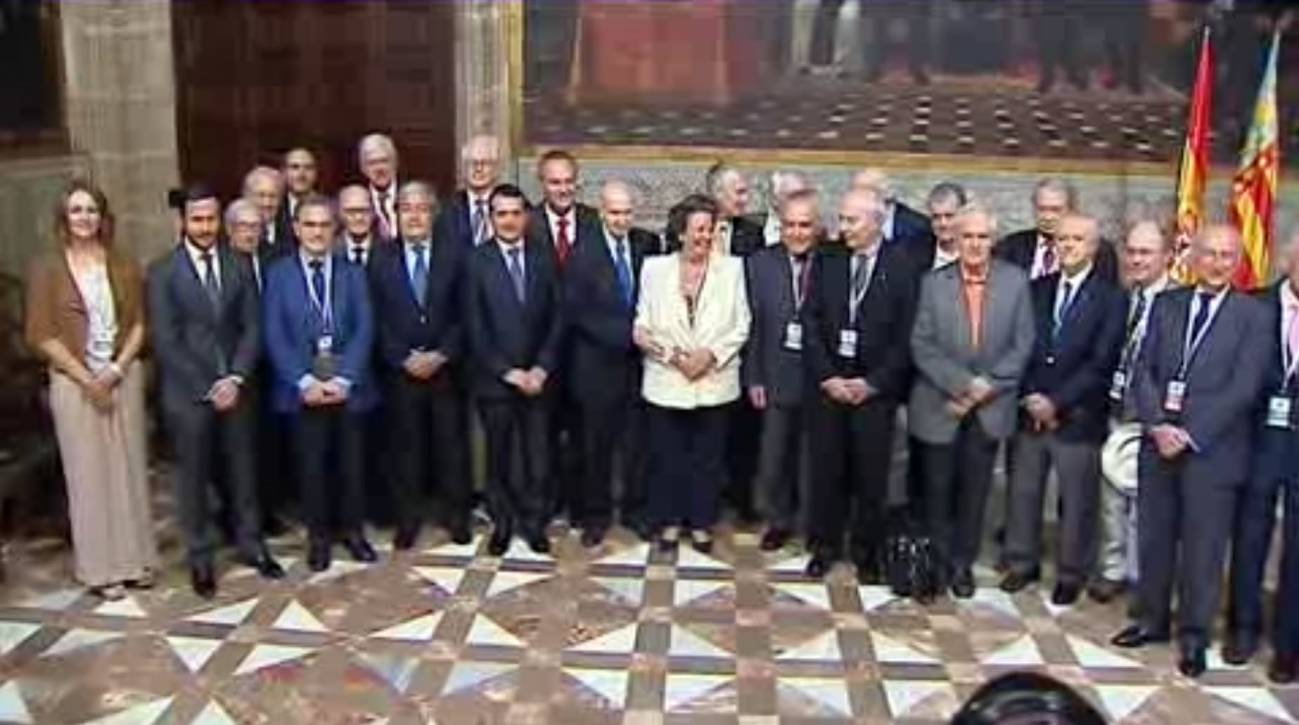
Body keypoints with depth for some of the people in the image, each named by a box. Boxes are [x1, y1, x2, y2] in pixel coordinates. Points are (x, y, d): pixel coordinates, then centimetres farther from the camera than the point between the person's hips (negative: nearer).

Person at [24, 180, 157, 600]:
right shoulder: (46, 269, -3)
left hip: (124, 378, 3)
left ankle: (135, 559, 19)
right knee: (88, 473, 3)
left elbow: (138, 323, 5)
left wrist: (116, 369, -9)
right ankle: (100, 569, 12)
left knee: (129, 468, 7)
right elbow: (41, 335, -5)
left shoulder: (123, 266, 5)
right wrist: (86, 378, -10)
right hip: (74, 383, -2)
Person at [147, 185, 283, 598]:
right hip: (187, 392, -3)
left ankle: (251, 545, 26)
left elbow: (252, 328, 3)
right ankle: (200, 559, 20)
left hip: (234, 387, 3)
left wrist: (235, 379, -10)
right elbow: (165, 340, -9)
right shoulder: (163, 271, -4)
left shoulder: (239, 267, 6)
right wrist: (206, 388, -12)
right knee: (193, 476, 7)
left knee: (242, 470, 11)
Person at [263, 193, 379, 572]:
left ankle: (352, 529, 25)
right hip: (302, 389, -1)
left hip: (348, 386, 1)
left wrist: (343, 379, -13)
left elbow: (364, 331, -1)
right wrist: (305, 381, -14)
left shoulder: (353, 273, 8)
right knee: (311, 465, 6)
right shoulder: (277, 274, 3)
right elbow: (274, 337, -4)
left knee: (351, 463, 9)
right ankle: (318, 535, 21)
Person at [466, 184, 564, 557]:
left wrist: (541, 368, -8)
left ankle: (534, 523, 23)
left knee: (538, 455, 6)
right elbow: (474, 327, -7)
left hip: (538, 376, 2)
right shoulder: (476, 261, -4)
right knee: (499, 456, 11)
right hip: (494, 379, -1)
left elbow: (558, 318, 2)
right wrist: (508, 371, -11)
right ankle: (502, 523, 27)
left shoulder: (545, 257, 3)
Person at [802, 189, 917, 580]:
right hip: (827, 383, 2)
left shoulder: (902, 265, -4)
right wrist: (826, 377, -7)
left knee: (871, 474, 6)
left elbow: (906, 335, -6)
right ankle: (825, 545, 24)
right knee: (826, 470, 8)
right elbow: (811, 323, 1)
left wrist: (873, 383, -10)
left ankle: (866, 551, 23)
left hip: (875, 387, -2)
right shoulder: (827, 261, 3)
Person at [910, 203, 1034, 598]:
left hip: (989, 408, 1)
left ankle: (963, 563, 26)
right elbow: (922, 345, -7)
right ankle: (937, 562, 26)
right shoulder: (934, 282, -3)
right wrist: (963, 384, -17)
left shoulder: (1016, 281, -1)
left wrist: (985, 387, -13)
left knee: (974, 491, 10)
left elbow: (1022, 345, -3)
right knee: (938, 491, 10)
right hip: (940, 406, 0)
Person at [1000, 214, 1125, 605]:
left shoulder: (1111, 299, -5)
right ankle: (1022, 562, 27)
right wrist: (1031, 397, -8)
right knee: (1023, 491, 11)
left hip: (1077, 416, -3)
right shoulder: (1037, 289, 8)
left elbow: (1100, 364, -11)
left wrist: (1056, 402, -15)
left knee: (1077, 500, 7)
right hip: (1030, 410, 4)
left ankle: (1071, 573, 22)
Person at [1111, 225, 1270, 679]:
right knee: (1154, 537, 12)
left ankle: (1194, 635, 18)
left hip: (1212, 449, -3)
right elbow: (1143, 370, 5)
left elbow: (1243, 388, -10)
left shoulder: (1253, 315, -2)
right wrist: (1157, 425, -10)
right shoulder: (1166, 304, 9)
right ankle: (1153, 619, 27)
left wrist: (1189, 434, -14)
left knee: (1202, 547, 4)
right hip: (1159, 443, 3)